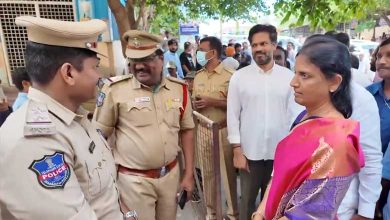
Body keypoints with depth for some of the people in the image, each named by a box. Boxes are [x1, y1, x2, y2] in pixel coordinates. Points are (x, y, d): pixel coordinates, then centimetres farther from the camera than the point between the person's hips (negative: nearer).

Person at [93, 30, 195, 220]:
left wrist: (189, 174, 6)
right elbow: (99, 135, -4)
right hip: (134, 179, -3)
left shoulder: (179, 89, -1)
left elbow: (186, 130, 7)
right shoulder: (114, 90, -12)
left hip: (171, 174, 4)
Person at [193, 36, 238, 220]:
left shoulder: (229, 76, -9)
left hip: (223, 131, -5)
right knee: (207, 173, 14)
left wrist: (212, 102, -18)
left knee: (228, 173, 6)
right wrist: (195, 104, -5)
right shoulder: (198, 77, 9)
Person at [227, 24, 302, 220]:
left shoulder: (289, 77, -1)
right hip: (249, 152, -1)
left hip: (280, 152, 1)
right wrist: (237, 150, -6)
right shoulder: (239, 77, -4)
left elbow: (295, 114, 1)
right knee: (248, 199, 15)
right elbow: (233, 116, -4)